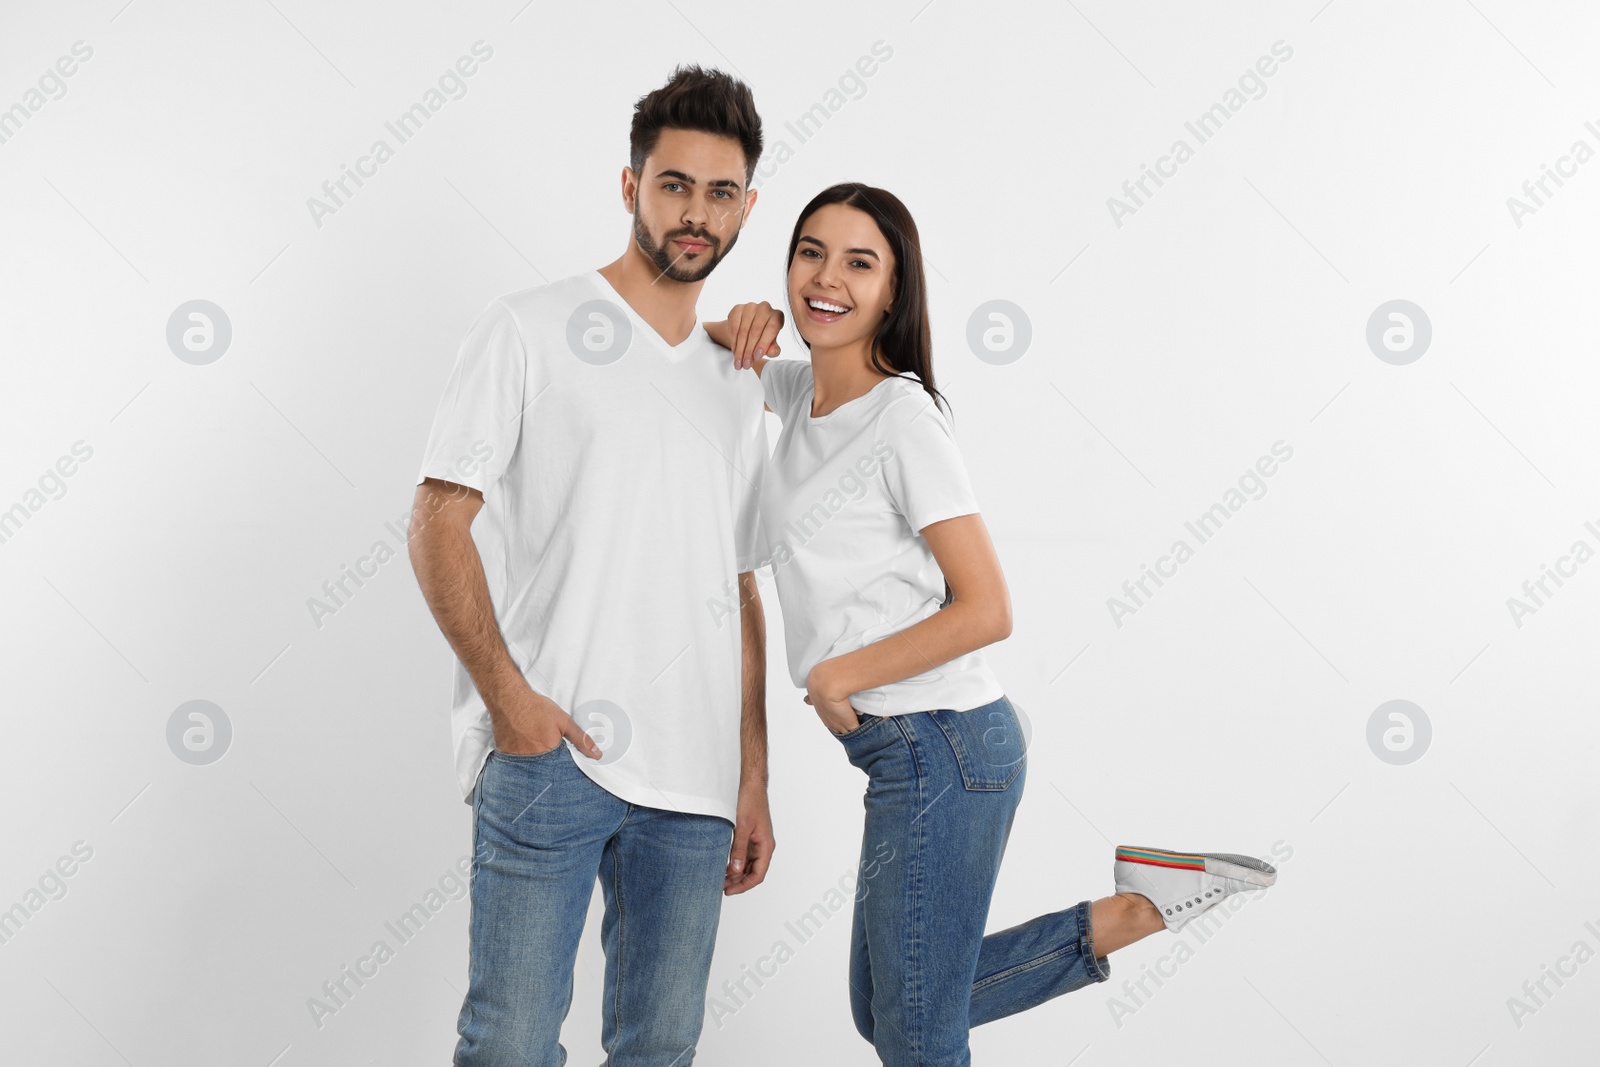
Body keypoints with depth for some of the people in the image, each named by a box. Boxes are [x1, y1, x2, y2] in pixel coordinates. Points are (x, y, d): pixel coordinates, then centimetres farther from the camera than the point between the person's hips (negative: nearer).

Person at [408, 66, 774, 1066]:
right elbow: (439, 521, -3)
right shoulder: (531, 329, 2)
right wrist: (507, 692, -14)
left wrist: (754, 784, 14)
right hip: (549, 753, -5)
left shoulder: (737, 384, 19)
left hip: (694, 782, 5)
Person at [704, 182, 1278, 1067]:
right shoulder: (799, 390, 10)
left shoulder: (904, 420, -13)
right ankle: (1133, 909, 18)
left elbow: (986, 611, -17)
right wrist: (743, 326, 7)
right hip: (907, 753, 9)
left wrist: (838, 677, -12)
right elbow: (692, 344, 29)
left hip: (939, 745, -9)